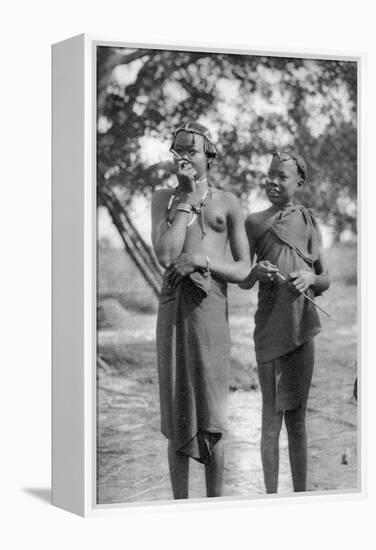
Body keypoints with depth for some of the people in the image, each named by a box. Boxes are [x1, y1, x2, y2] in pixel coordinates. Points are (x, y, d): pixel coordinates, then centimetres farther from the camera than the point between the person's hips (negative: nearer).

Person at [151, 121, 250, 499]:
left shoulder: (227, 202, 8)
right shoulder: (163, 198, 11)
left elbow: (244, 270, 5)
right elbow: (165, 255, -6)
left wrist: (202, 260, -11)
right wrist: (186, 199, -3)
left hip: (211, 305, -1)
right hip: (172, 304, 1)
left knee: (211, 420, -1)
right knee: (176, 415, 4)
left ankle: (215, 502, 9)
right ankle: (179, 504, 12)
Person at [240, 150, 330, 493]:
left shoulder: (309, 223, 9)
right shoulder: (254, 222, 5)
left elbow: (326, 280, 12)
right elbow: (244, 282, 7)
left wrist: (310, 277, -10)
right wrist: (258, 271, -14)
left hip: (301, 326, 2)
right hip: (268, 325, -1)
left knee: (297, 416, 7)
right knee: (271, 414, 0)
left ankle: (301, 494, 13)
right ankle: (271, 495, 5)